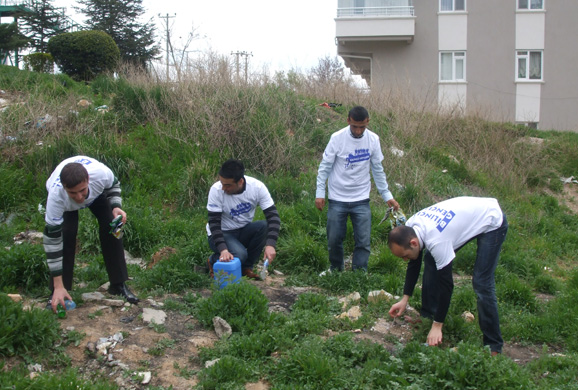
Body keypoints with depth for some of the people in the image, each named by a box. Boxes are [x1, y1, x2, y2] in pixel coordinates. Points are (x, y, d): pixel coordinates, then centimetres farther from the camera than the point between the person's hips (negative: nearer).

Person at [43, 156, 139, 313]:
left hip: (96, 192, 2)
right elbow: (52, 239, -38)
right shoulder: (56, 194, -45)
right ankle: (57, 293, -8)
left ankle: (118, 285, 1)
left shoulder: (101, 173, -43)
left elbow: (113, 185, -14)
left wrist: (116, 207, -35)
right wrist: (58, 287, -38)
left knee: (111, 227, -13)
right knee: (65, 234, -22)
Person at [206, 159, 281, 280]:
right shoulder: (216, 190, -24)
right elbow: (214, 223, -23)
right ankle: (214, 261, 3)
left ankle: (247, 267, -7)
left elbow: (273, 216, -23)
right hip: (222, 234, -3)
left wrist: (270, 244, -38)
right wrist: (223, 249, -39)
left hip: (244, 231, 3)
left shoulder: (257, 187, -20)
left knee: (264, 226, -27)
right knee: (239, 255, -32)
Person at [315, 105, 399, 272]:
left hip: (361, 200, 2)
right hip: (337, 199, -1)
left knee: (363, 241, -2)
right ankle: (336, 271, 30)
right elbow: (325, 167, -5)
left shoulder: (373, 139, -3)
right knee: (334, 239, 6)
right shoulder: (337, 138, -11)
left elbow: (377, 170, 7)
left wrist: (387, 195, 5)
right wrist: (320, 193, -10)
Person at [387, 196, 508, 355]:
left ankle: (493, 346, -6)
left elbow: (446, 283, -29)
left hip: (492, 221, -9)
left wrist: (437, 326, -23)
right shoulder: (409, 227, -14)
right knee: (430, 259, 3)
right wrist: (405, 300, 1)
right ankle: (427, 315, 14)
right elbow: (414, 264, 2)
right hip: (471, 213, 9)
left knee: (481, 283, -15)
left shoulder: (436, 241, -37)